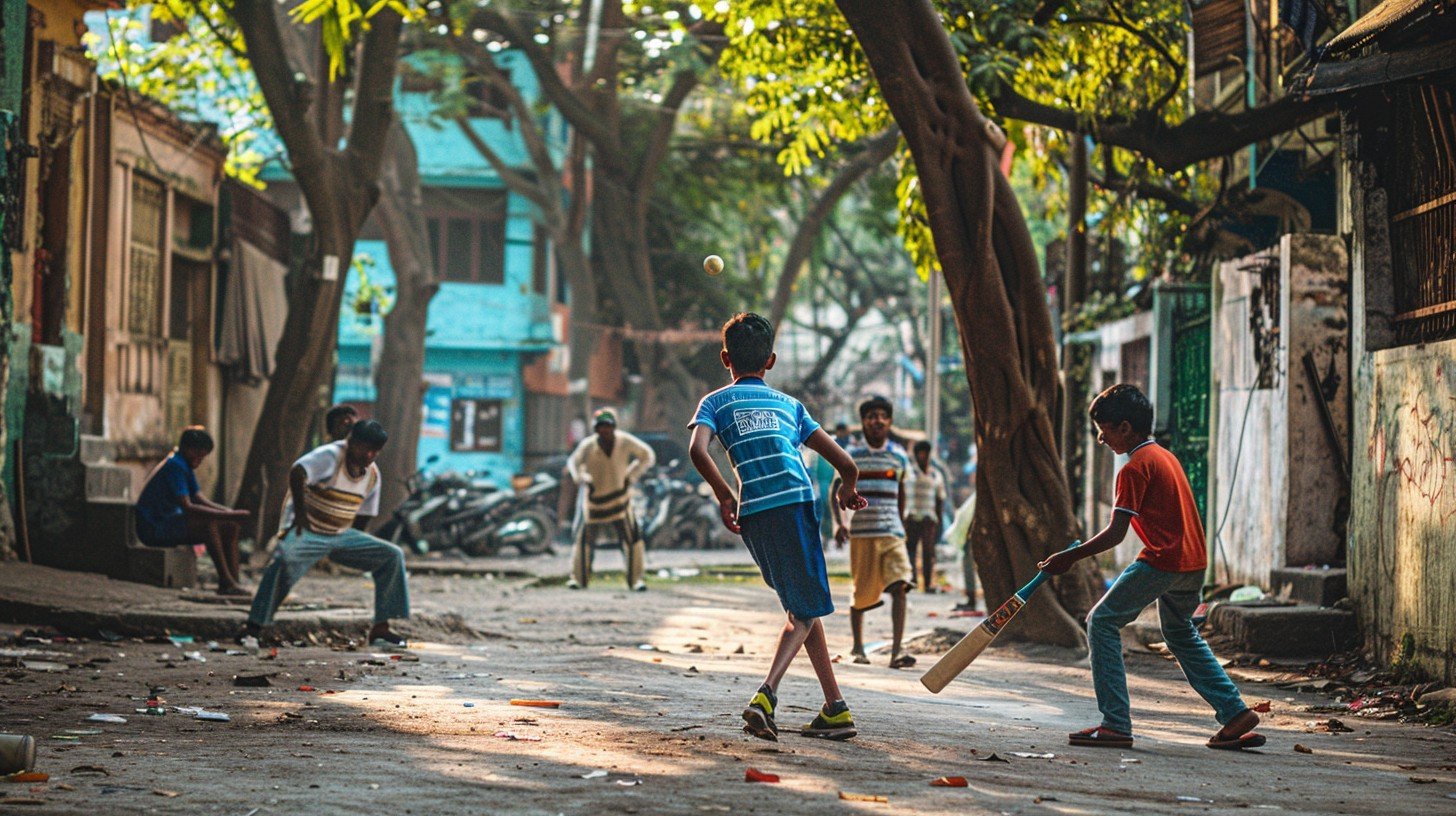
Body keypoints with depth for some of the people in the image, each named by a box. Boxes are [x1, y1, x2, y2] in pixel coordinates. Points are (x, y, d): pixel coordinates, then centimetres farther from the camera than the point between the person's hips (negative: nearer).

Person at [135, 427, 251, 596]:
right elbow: (187, 507, -28)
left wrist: (229, 512, -8)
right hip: (153, 527, -10)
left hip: (168, 522, 10)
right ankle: (225, 582, -30)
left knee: (231, 526, 3)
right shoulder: (175, 465, -20)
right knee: (208, 523, -31)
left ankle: (234, 580, -7)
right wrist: (227, 515, -31)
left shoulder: (185, 466, 12)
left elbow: (199, 499, 10)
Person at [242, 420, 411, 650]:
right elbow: (297, 473, -36)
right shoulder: (330, 456, -18)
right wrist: (300, 514, -41)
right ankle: (253, 629, -33)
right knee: (285, 558, -38)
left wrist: (353, 544, 7)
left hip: (341, 536, 7)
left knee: (392, 556, -1)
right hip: (305, 532, -7)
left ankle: (380, 630, 2)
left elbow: (363, 516, 16)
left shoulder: (372, 475, 4)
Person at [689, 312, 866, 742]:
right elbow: (845, 463, 18)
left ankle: (836, 706, 14)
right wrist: (846, 492, 39)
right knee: (803, 612, 5)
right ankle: (765, 693, -19)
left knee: (801, 609, 15)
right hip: (795, 502, -1)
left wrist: (725, 497, 5)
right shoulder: (790, 404, 21)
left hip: (753, 513, 1)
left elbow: (698, 450, -6)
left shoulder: (715, 401, 17)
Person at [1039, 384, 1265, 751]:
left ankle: (1116, 724, -7)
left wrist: (1070, 557, -7)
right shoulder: (1165, 456, 18)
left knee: (1102, 622, -2)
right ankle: (1235, 713, 22)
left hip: (1162, 562, -9)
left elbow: (1115, 534, -14)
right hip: (1194, 562, 9)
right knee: (1181, 635, 28)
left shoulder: (1134, 468, -10)